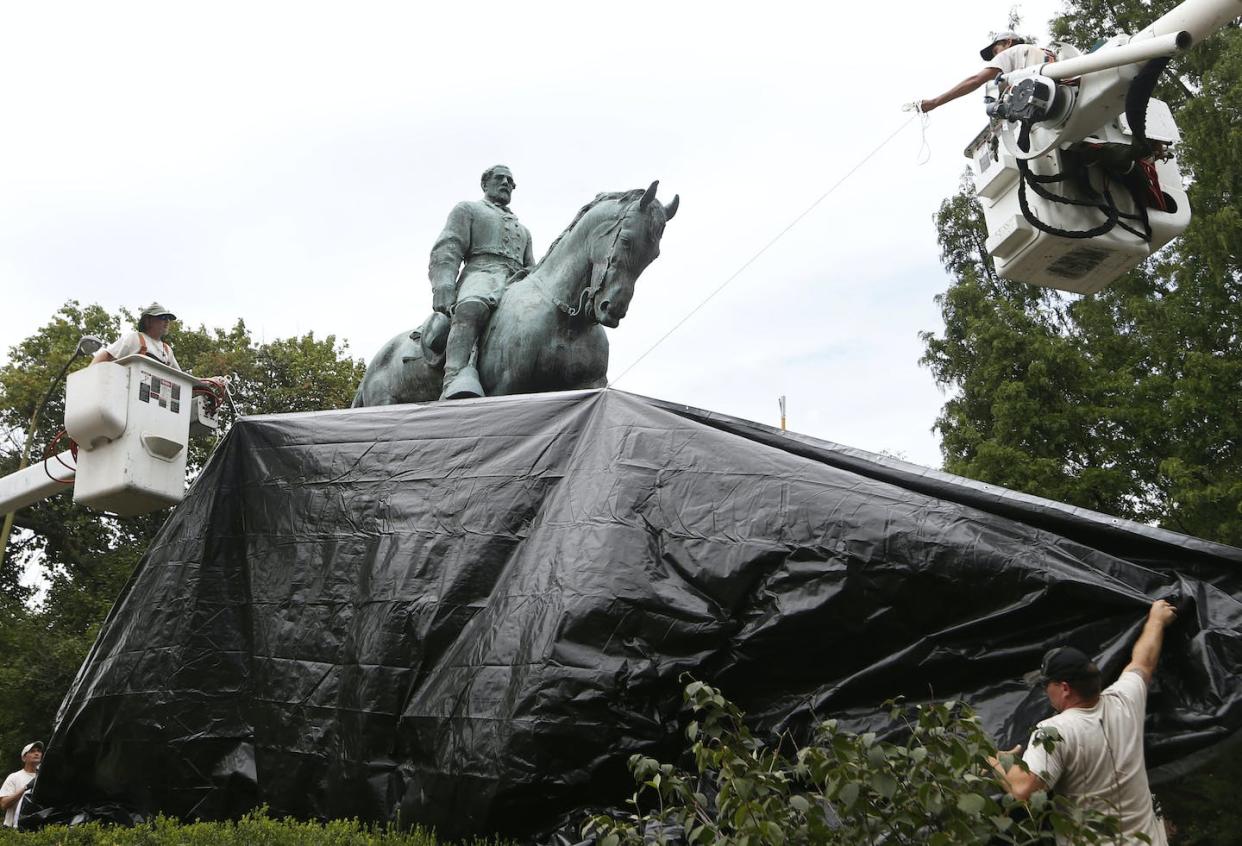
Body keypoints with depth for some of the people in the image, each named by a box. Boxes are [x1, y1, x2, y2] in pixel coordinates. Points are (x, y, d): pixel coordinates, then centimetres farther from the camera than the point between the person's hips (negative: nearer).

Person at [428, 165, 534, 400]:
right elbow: (447, 250, 7)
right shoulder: (467, 209, 24)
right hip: (481, 272, -7)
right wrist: (442, 287, -13)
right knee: (471, 308, -42)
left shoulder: (522, 229, 41)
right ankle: (456, 377, -63)